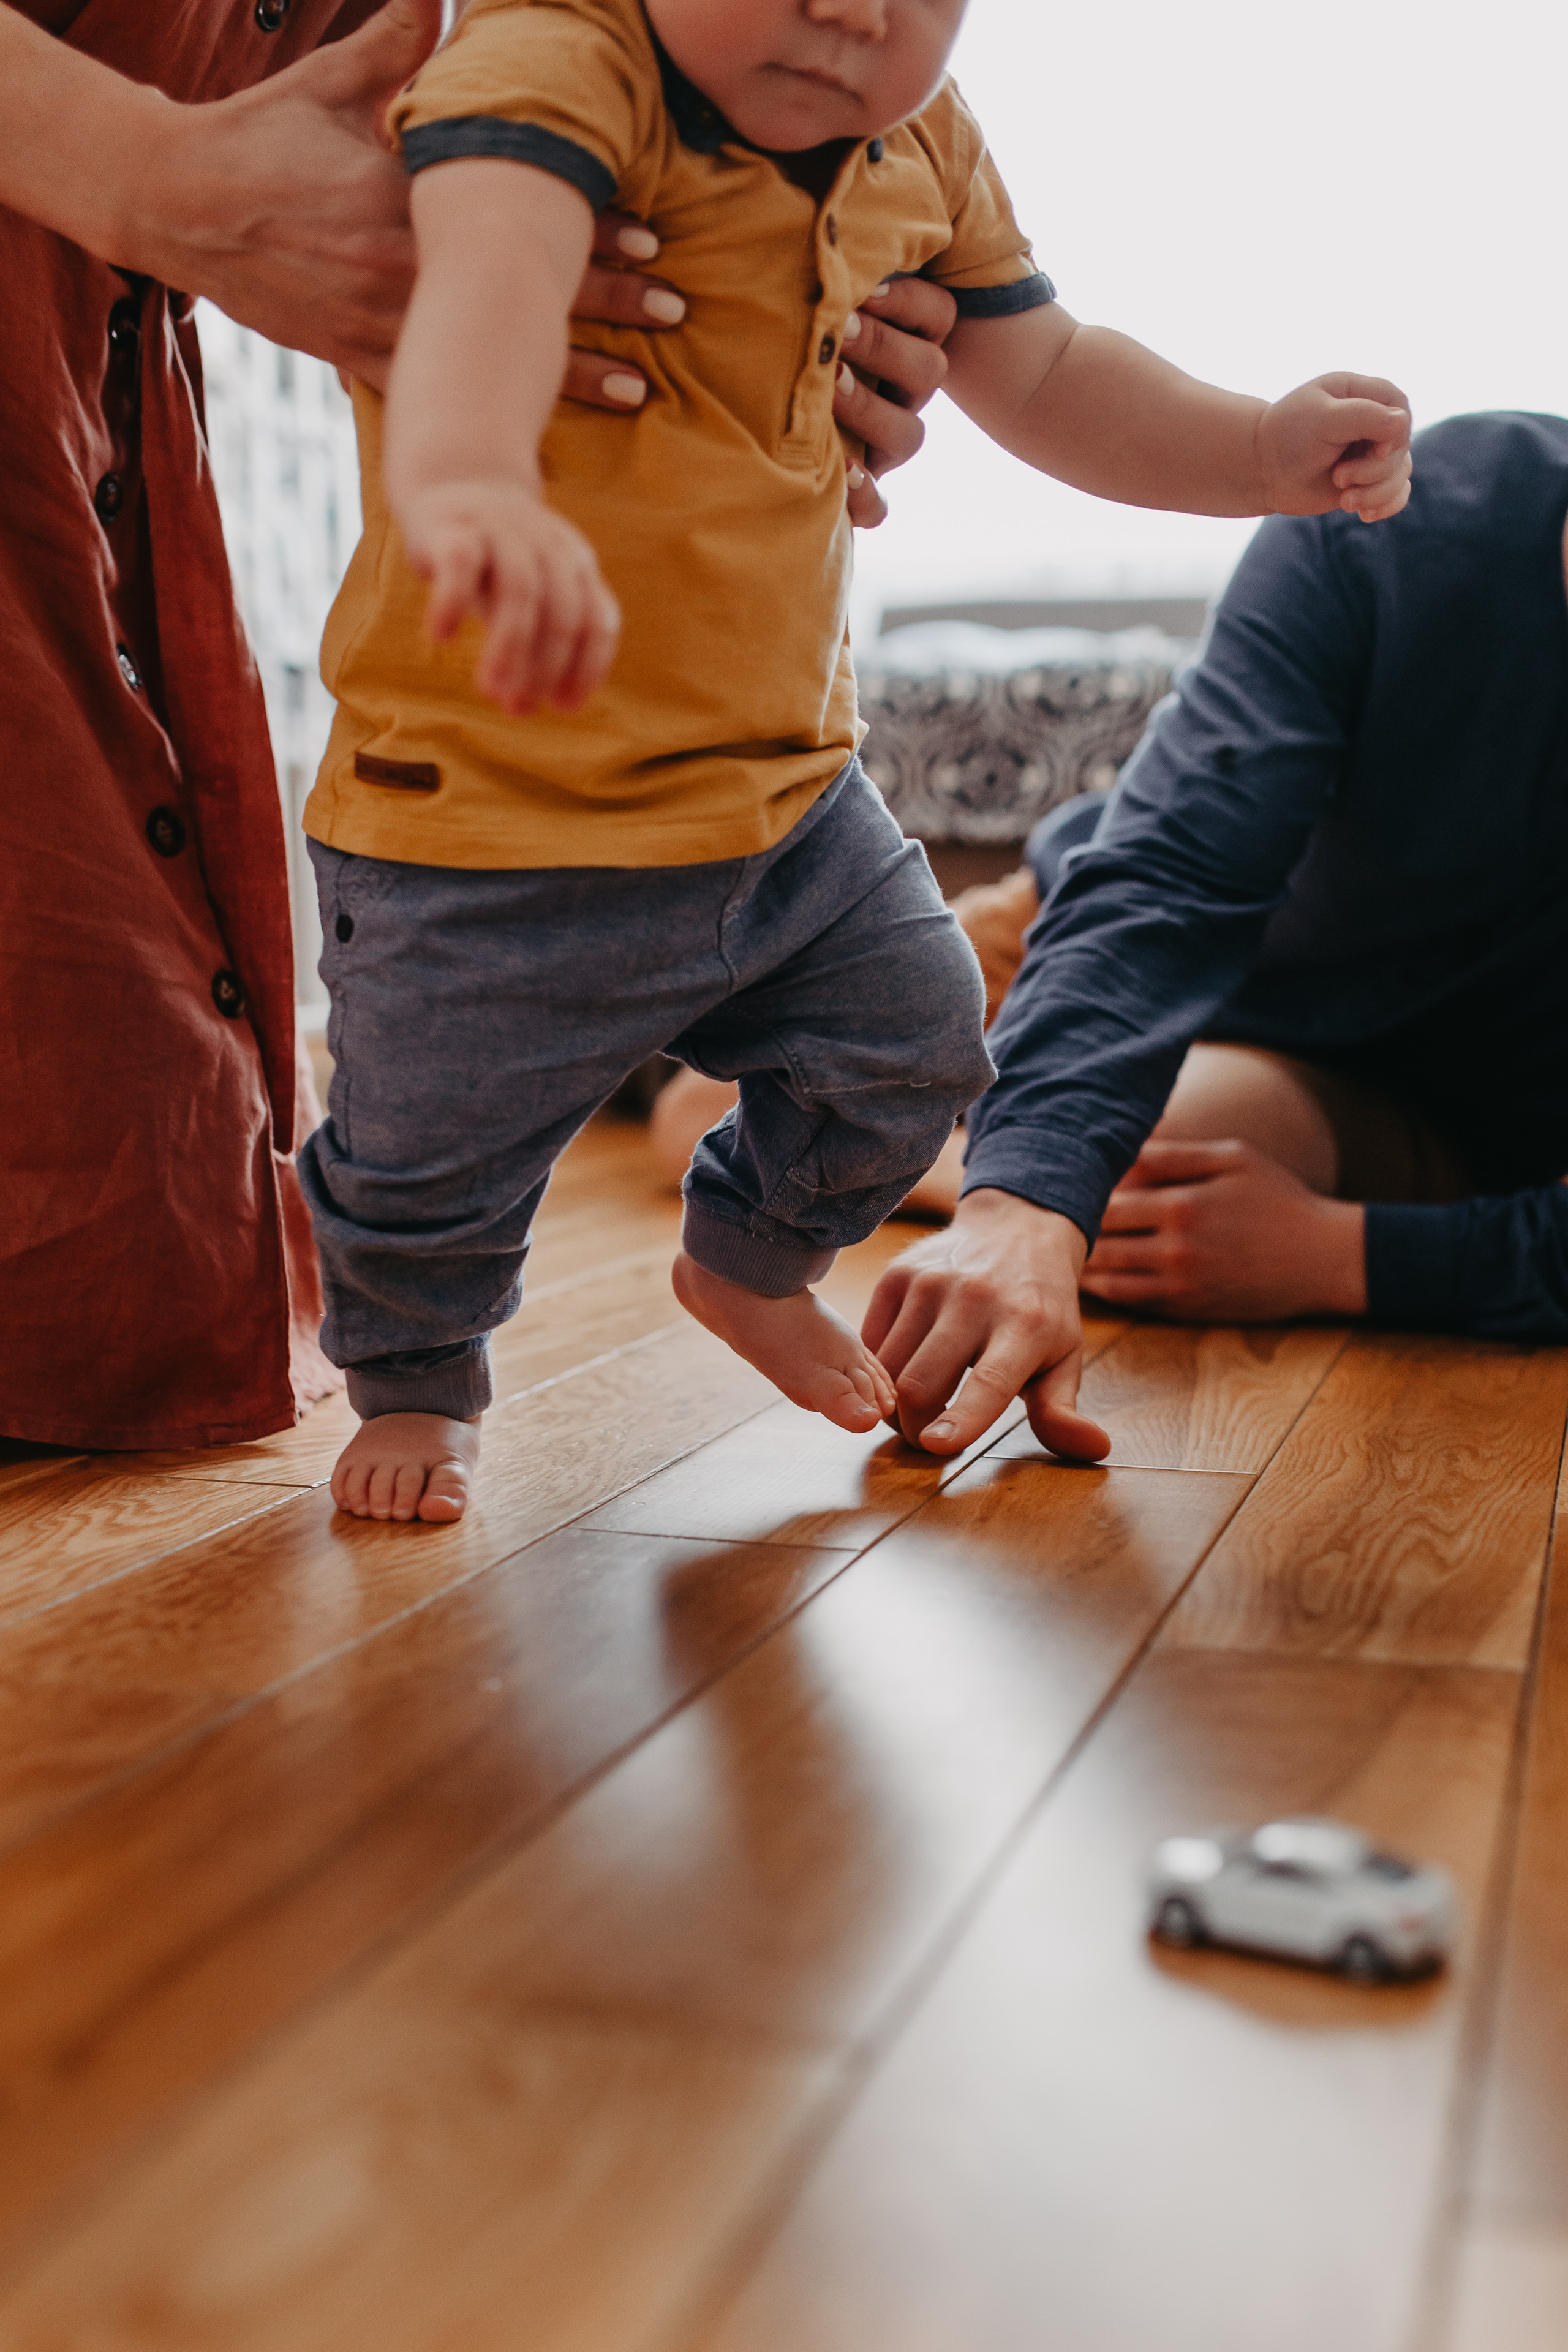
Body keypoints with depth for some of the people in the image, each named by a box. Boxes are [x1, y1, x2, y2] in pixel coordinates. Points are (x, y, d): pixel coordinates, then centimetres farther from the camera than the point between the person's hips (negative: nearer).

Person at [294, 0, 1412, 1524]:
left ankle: (747, 1259, 46)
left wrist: (1265, 452, 0)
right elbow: (491, 266, -47)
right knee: (428, 1163, 6)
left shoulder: (917, 144, 0)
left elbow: (1042, 378, 14)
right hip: (492, 824, -6)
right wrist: (464, 479, -69)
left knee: (911, 1045, 16)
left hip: (788, 790, 6)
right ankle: (416, 1373, 40)